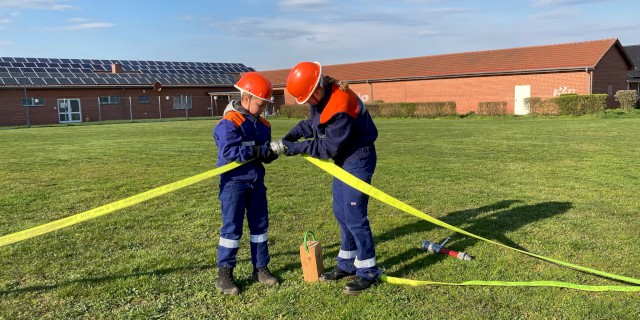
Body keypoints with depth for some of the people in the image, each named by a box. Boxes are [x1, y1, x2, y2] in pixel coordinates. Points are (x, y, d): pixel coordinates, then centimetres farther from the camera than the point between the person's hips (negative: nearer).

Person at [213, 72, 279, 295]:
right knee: (232, 227, -2)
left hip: (256, 181, 7)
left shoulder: (262, 124, 8)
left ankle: (260, 268, 25)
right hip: (234, 182, -7)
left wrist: (272, 151, -13)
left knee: (260, 224, 12)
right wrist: (260, 151, -27)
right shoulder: (229, 123, -16)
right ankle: (224, 274, 9)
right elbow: (228, 152, -28)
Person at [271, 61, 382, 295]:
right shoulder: (321, 98, -3)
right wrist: (288, 138, -6)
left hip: (358, 159, -10)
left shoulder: (341, 106, -31)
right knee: (341, 212, 14)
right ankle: (348, 263, 28)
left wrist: (293, 148, -21)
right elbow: (311, 124, 10)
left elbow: (328, 147, -25)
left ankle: (368, 271, 7)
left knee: (353, 215, -7)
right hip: (343, 159, 10)